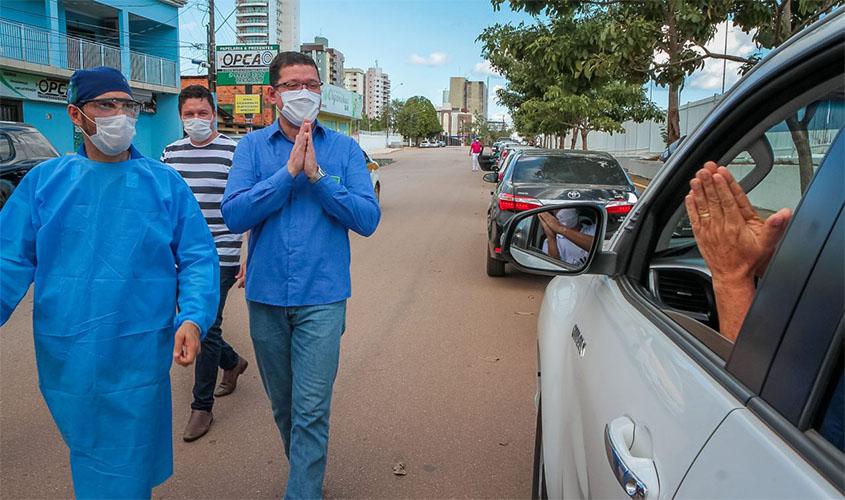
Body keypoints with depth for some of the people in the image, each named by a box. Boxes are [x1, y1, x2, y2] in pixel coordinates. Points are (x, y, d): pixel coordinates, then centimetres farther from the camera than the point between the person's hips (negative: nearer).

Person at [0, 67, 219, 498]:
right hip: (64, 360, 2)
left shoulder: (165, 183, 0)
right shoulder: (44, 181, 4)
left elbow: (197, 260, -3)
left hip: (137, 361, -2)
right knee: (86, 458, 21)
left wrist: (193, 318, -18)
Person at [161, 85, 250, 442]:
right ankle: (232, 363, 42)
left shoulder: (234, 152, -6)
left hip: (220, 258, -6)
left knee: (206, 329, -4)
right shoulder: (171, 153, 10)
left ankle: (202, 407, 10)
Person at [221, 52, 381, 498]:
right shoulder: (252, 147, 2)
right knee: (282, 406, 19)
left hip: (322, 299, -2)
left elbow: (368, 218, -9)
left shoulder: (344, 148, 0)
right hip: (266, 296, 3)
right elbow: (234, 215, -11)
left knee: (310, 410, -4)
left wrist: (318, 175, -18)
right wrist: (289, 172, -18)